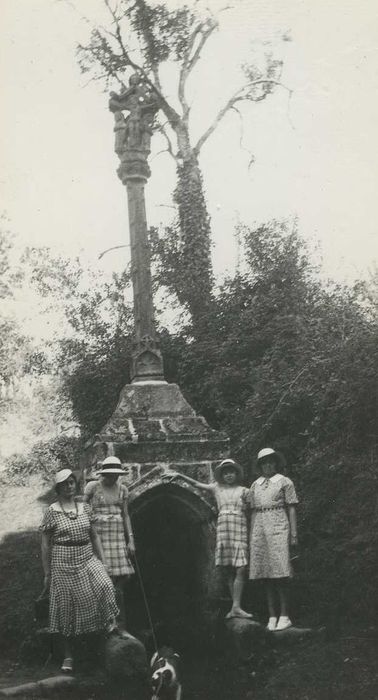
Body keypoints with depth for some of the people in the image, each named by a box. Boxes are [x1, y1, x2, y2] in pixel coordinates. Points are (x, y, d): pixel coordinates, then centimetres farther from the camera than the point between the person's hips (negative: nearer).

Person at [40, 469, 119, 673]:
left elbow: (94, 536, 14)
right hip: (63, 564, -3)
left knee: (105, 586, -24)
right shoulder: (52, 512, -5)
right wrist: (47, 573, -2)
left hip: (88, 560, 3)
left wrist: (102, 562, 9)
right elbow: (46, 544, -2)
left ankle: (110, 625, -1)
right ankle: (68, 656, 17)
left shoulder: (85, 508, 7)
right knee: (66, 609, 3)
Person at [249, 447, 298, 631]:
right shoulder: (255, 485, 16)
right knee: (265, 573, 1)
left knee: (279, 572, -11)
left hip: (278, 528, -4)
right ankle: (272, 616, 5)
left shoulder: (284, 482, 4)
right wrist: (251, 537, 13)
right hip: (259, 527, 5)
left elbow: (291, 509, 2)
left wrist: (294, 534, -5)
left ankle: (284, 615, -8)